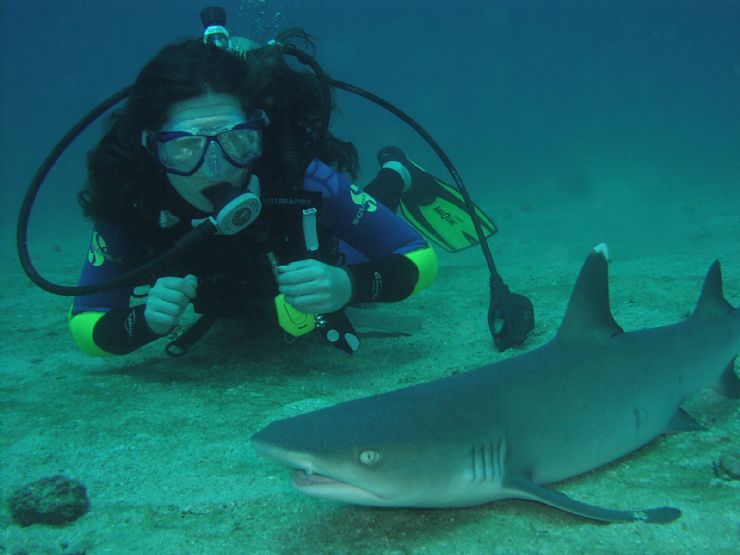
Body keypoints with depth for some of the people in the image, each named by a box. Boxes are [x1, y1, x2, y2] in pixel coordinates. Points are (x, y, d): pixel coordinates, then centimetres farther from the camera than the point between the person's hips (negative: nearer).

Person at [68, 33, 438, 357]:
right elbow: (84, 326, -29)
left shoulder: (303, 175, -44)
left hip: (323, 266, -2)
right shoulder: (130, 202, -39)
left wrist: (349, 285, -55)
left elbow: (422, 259, -36)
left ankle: (393, 179, 48)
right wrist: (145, 321, -50)